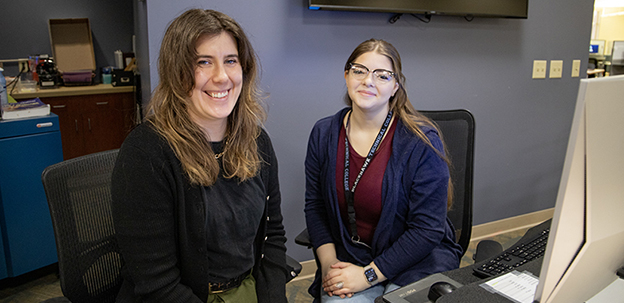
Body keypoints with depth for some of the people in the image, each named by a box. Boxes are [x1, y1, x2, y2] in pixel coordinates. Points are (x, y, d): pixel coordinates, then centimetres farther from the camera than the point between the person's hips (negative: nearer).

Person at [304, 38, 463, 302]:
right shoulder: (323, 134, 0)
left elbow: (427, 228, -13)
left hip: (417, 263, -2)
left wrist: (368, 275, -15)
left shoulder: (422, 142, -14)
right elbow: (314, 205, 6)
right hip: (348, 258, 3)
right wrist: (329, 263, -8)